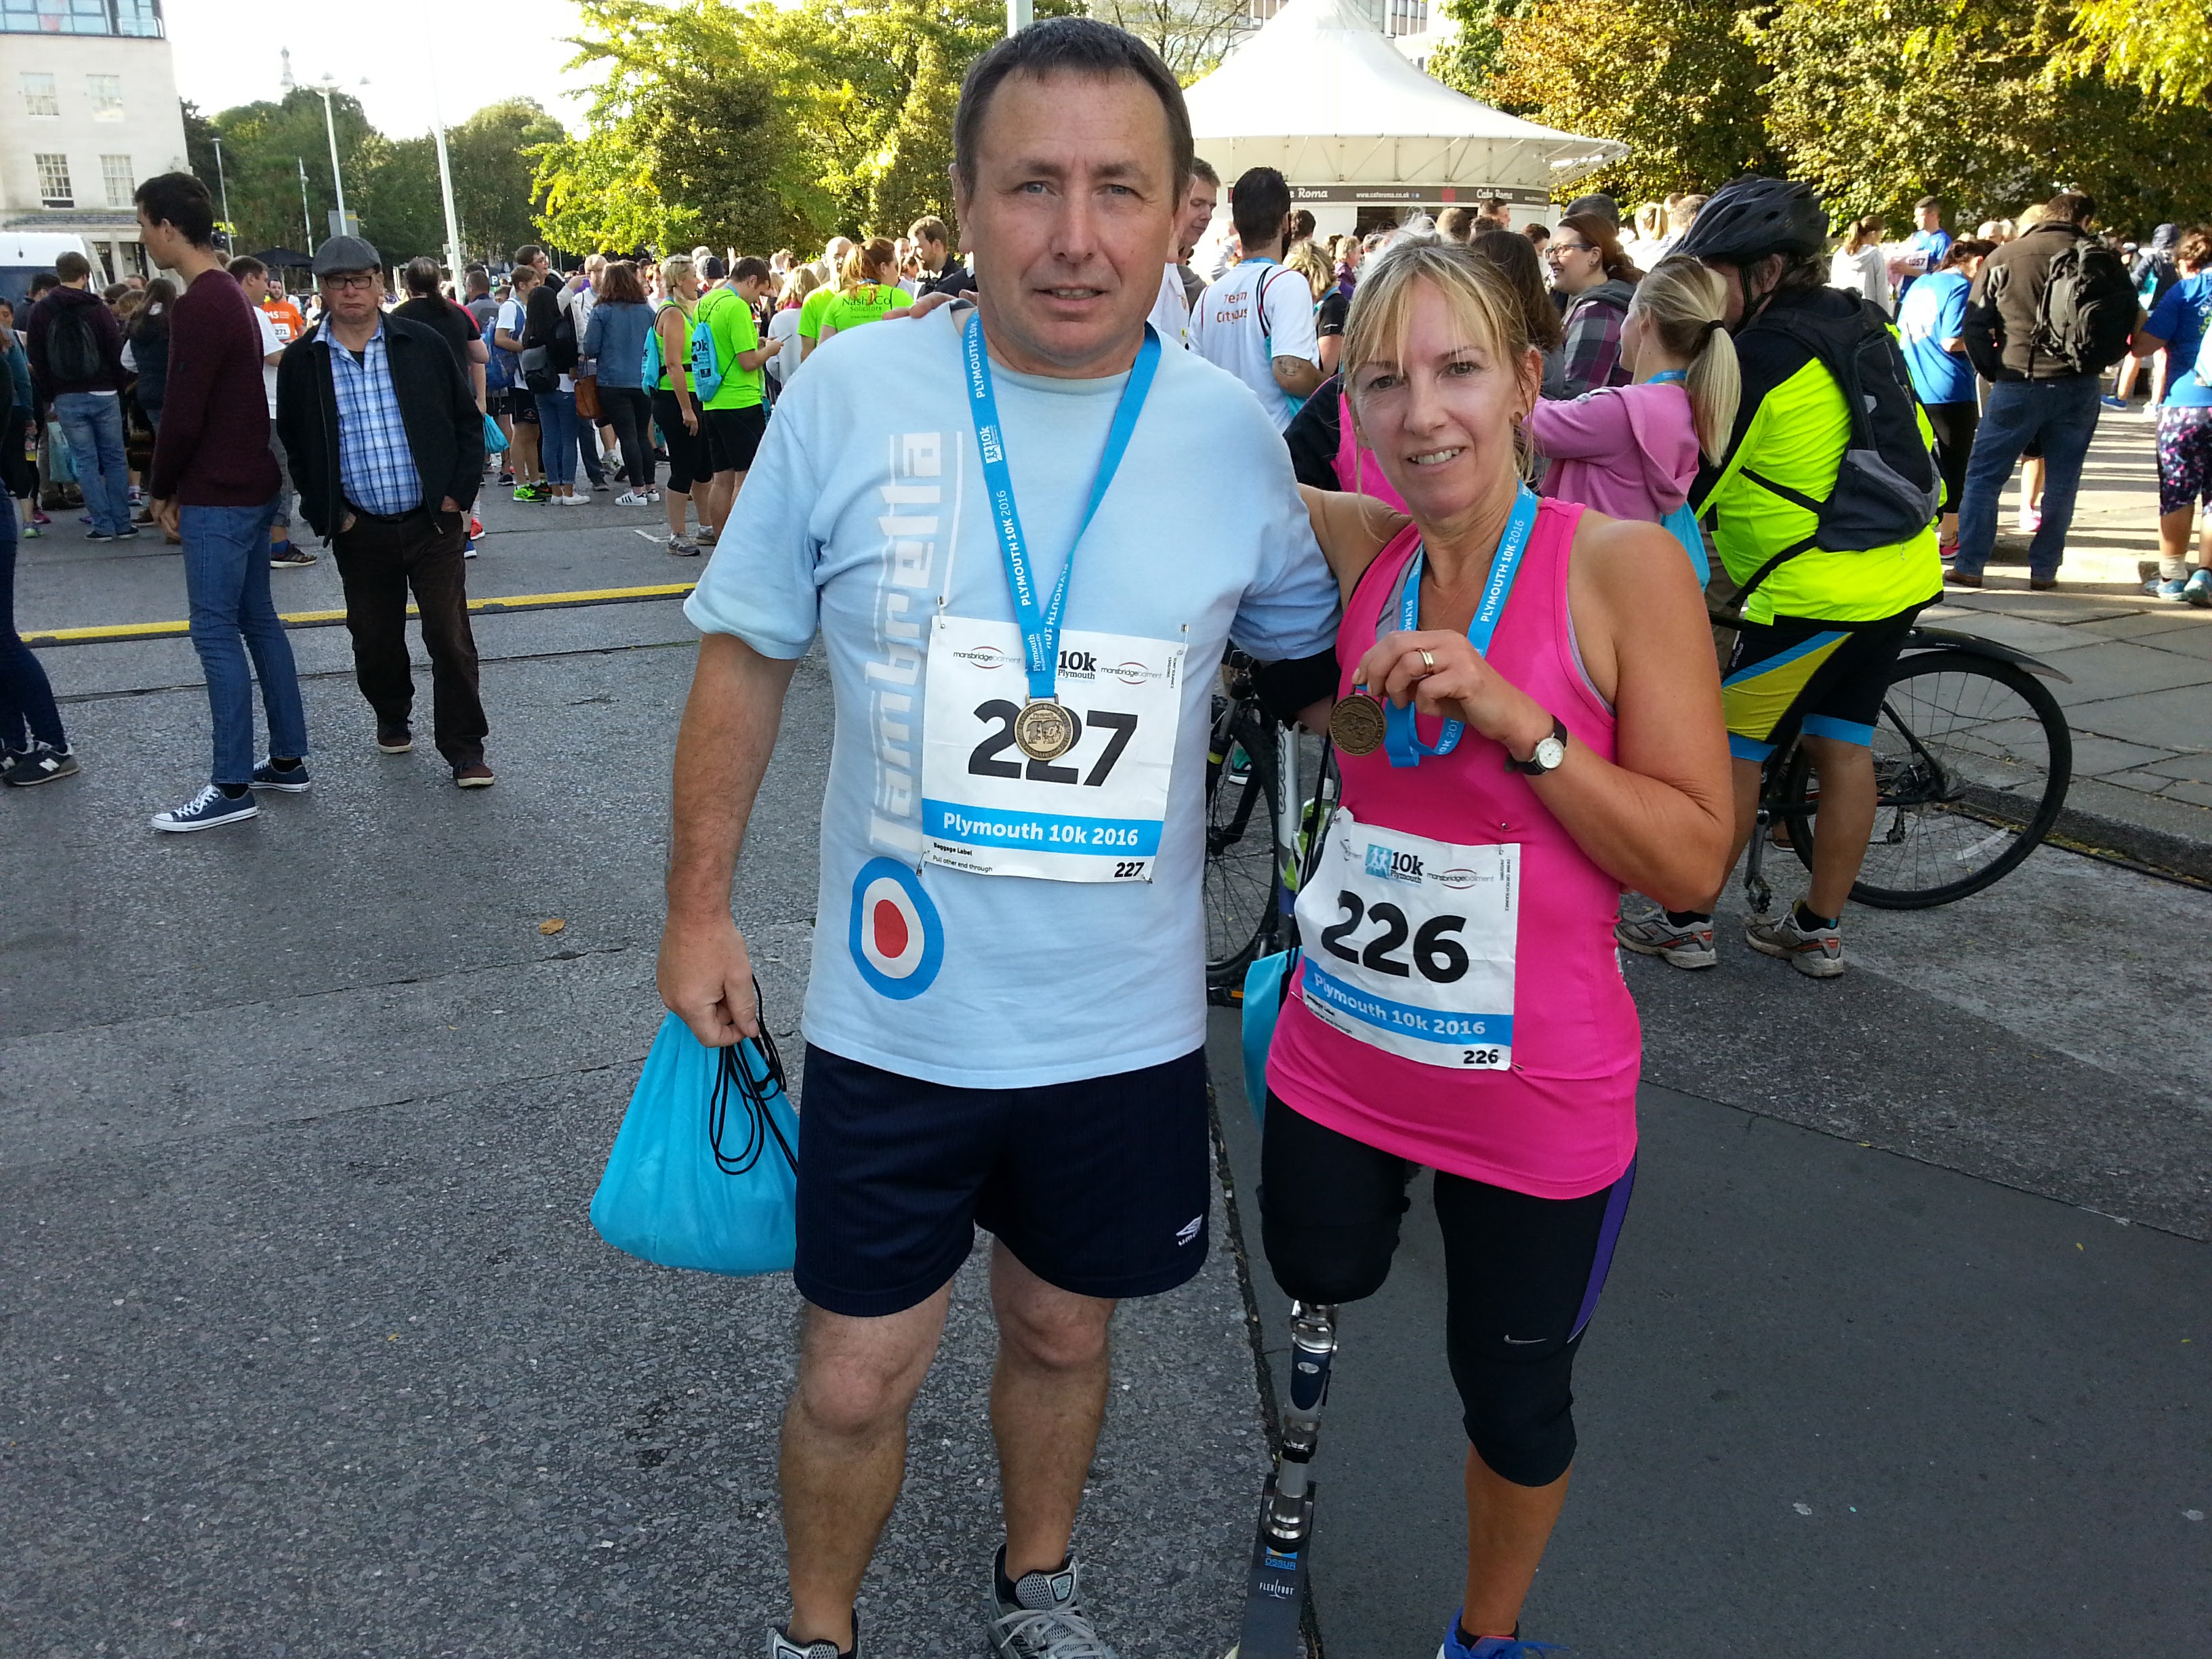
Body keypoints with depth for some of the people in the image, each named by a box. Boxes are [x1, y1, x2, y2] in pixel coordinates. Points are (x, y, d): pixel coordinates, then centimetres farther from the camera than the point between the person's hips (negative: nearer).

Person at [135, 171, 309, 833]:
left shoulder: (197, 306, -18)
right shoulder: (230, 293, 13)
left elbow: (182, 414, -20)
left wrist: (160, 490, -5)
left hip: (218, 498, -10)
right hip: (251, 486, 10)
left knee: (217, 632, -6)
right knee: (257, 621, 13)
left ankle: (232, 788, -2)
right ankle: (287, 759, 20)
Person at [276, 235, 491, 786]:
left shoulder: (424, 344, 0)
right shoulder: (301, 361, 2)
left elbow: (469, 421, 4)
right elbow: (293, 446, 9)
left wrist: (459, 495, -3)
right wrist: (325, 513, 1)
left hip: (433, 521, -2)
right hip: (360, 530, 2)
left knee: (450, 637, -3)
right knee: (374, 639, 12)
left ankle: (464, 749, 5)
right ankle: (392, 717, 37)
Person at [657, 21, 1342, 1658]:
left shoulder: (1232, 433, -7)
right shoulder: (849, 396, -11)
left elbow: (1314, 646, 11)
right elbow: (749, 650, 0)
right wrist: (700, 903, 0)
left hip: (1128, 1022, 2)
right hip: (896, 1015, -1)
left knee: (1062, 1335, 22)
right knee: (854, 1384, 11)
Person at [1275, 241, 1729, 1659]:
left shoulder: (1624, 568, -14)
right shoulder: (1357, 551, -3)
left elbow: (1694, 860, -15)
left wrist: (1513, 717, -25)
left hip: (1537, 1100, -2)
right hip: (1338, 1055, 3)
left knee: (1515, 1399, 19)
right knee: (1319, 1279, 22)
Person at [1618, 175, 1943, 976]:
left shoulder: (1759, 357, -16)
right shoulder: (1863, 325, 9)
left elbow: (1689, 487, -12)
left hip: (1812, 593, -8)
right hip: (1904, 576, 9)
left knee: (1734, 750, 3)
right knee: (1843, 745, 14)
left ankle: (1687, 922, 13)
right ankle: (1818, 931, 22)